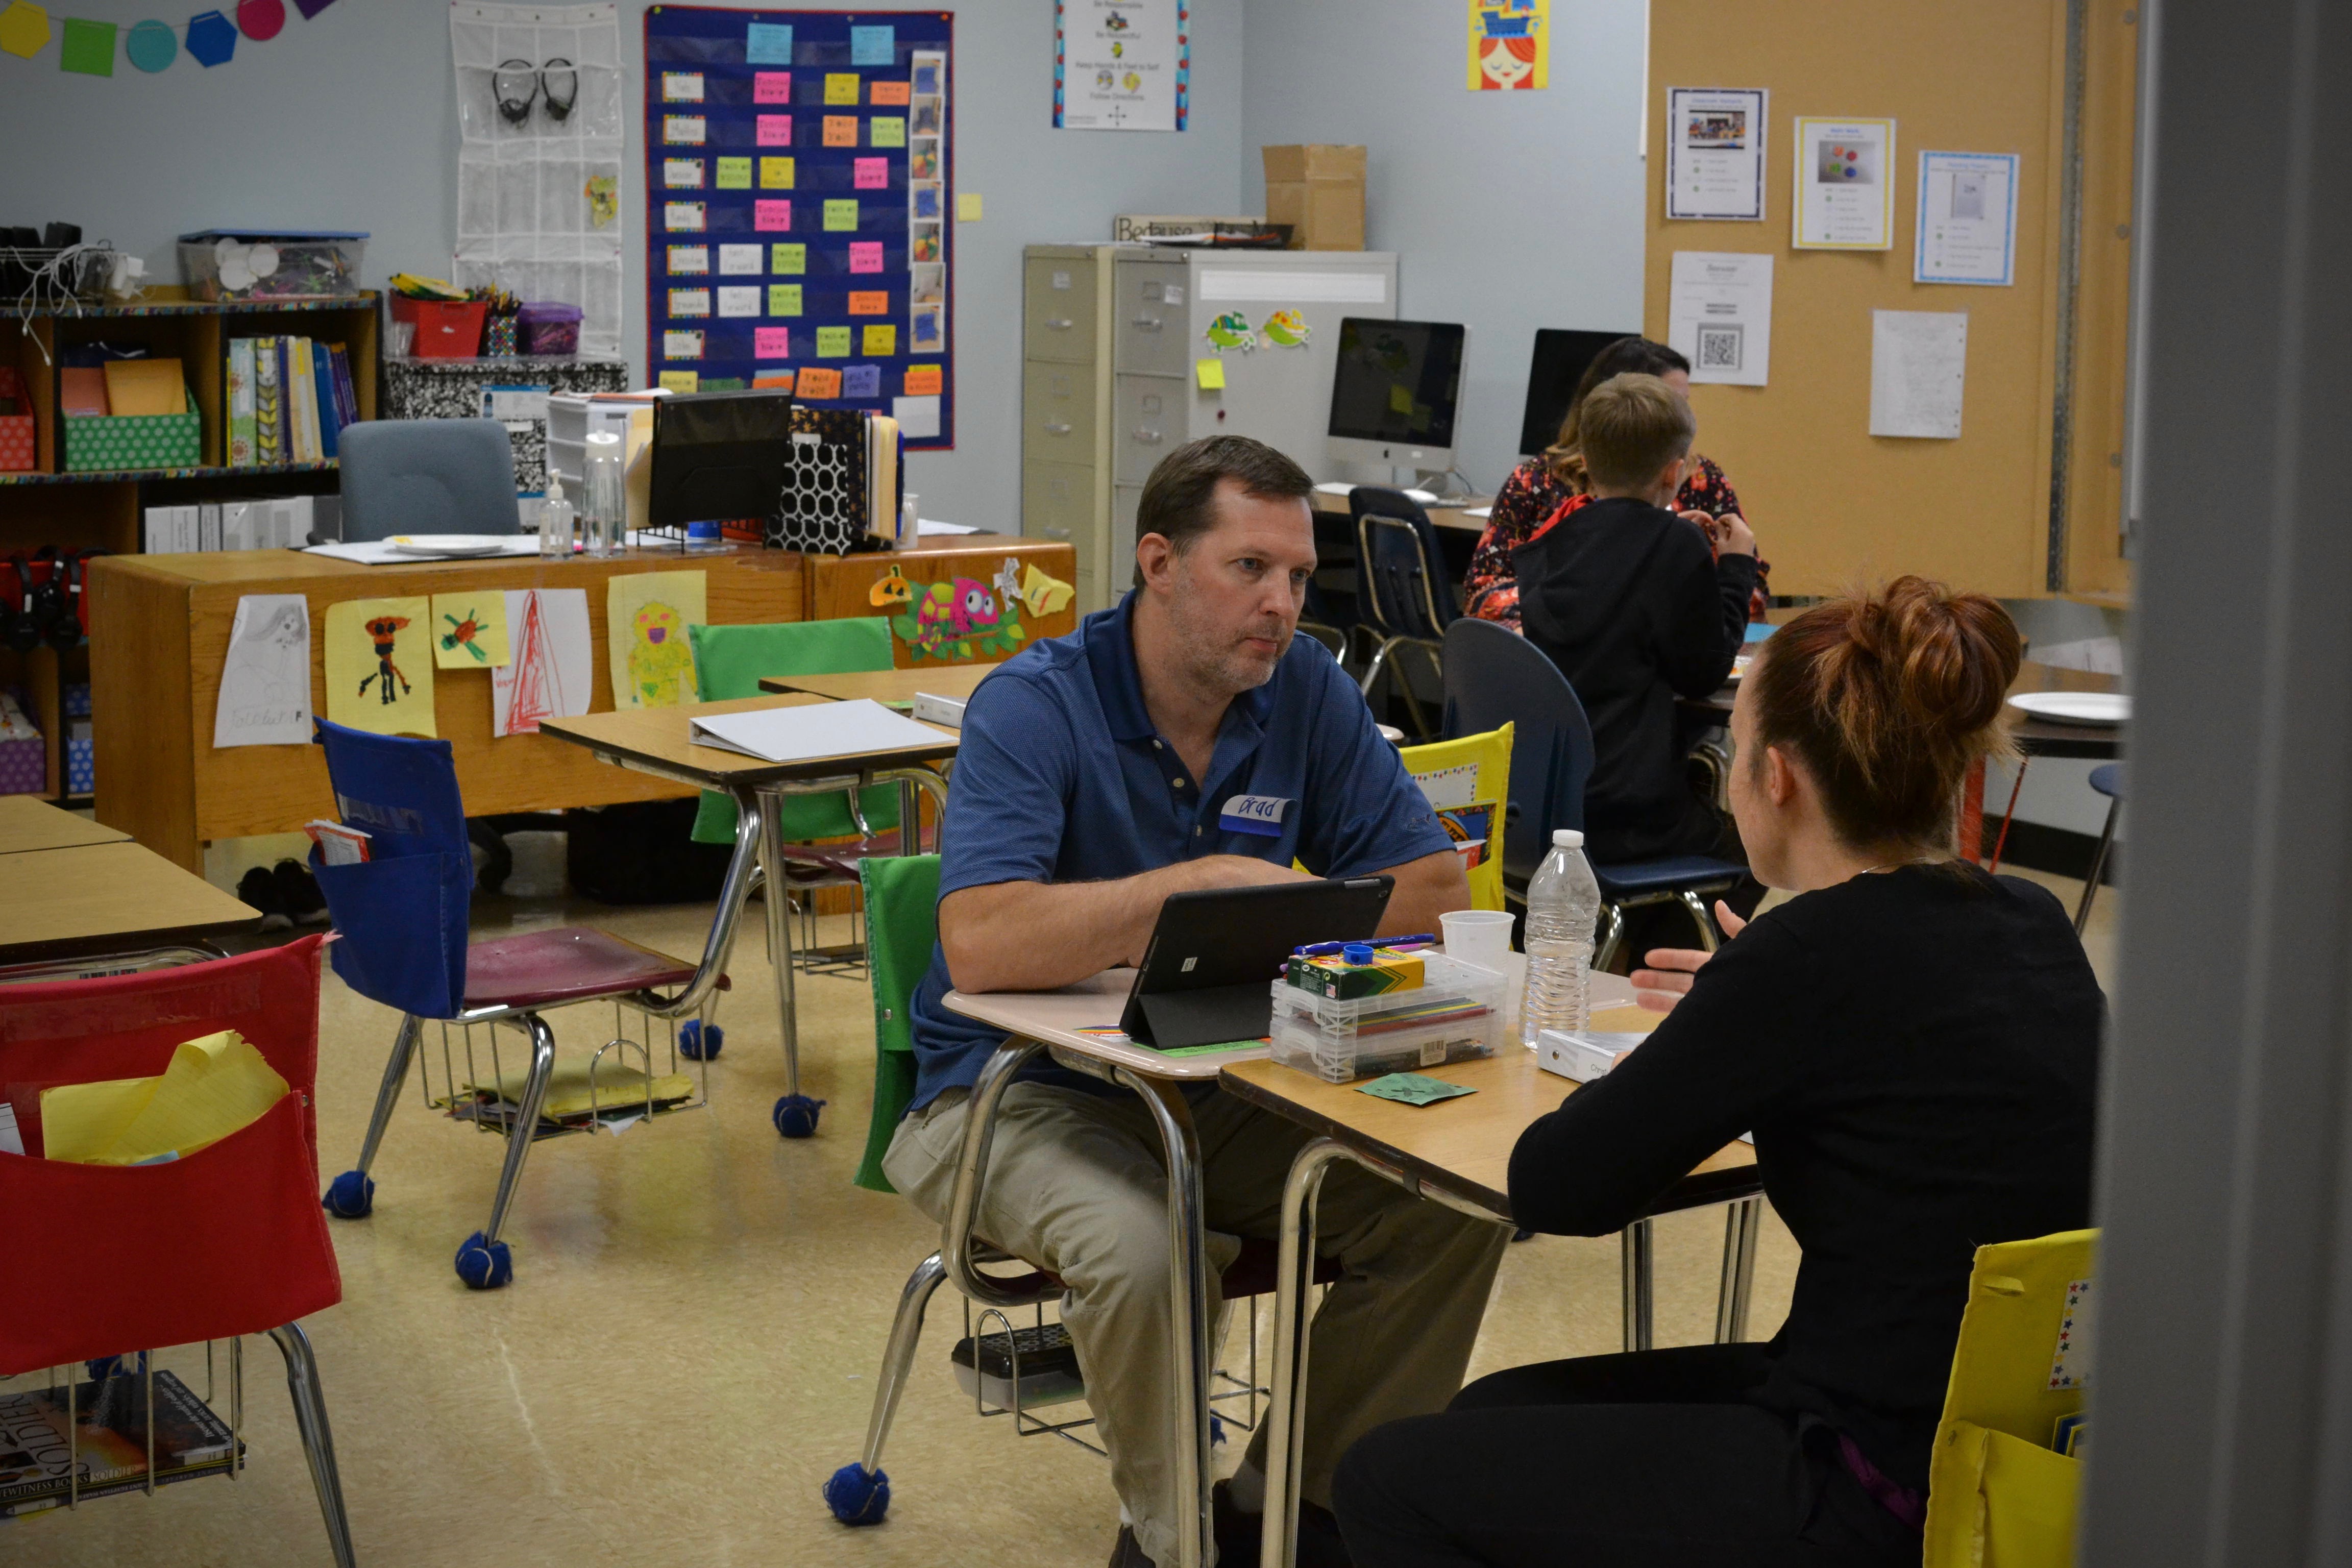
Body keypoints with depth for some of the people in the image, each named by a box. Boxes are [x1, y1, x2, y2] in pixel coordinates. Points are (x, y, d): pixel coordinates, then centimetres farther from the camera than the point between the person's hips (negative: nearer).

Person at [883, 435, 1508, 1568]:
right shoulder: (1034, 707, -17)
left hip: (1215, 1086, 5)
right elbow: (980, 945, -32)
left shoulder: (1306, 689, -1)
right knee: (1141, 1250, -34)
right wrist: (1205, 882, -32)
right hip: (1021, 1090, -5)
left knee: (1448, 1203, -13)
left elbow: (1433, 889, 0)